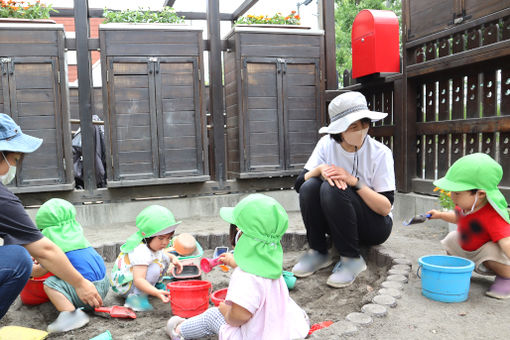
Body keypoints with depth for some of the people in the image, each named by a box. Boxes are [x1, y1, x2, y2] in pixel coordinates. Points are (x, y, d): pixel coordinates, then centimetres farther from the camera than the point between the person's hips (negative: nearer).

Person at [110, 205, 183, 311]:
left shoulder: (154, 244, -4)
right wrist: (157, 293, -54)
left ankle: (155, 284, 13)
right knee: (155, 268, -31)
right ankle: (136, 297, -26)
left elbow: (160, 252, 22)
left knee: (164, 258, 0)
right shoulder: (141, 252, -34)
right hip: (123, 285, -9)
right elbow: (138, 280, -41)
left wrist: (173, 257, 2)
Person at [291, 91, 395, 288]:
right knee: (310, 186, -23)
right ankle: (318, 253, -7)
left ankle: (351, 259, -17)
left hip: (375, 226, -3)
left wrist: (354, 181, -27)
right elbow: (299, 184, -7)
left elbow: (385, 208, -16)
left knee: (332, 188, -29)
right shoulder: (327, 144, -5)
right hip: (336, 224, 4)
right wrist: (320, 170, -26)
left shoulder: (380, 153, -14)